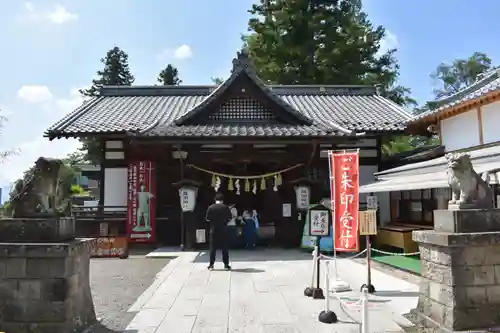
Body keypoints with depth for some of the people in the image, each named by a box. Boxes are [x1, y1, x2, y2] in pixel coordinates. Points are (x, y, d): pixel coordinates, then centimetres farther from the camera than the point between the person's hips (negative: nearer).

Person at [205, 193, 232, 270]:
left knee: (213, 247, 7)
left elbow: (207, 219, -3)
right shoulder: (225, 207, -5)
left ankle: (211, 264, 8)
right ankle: (226, 264, 8)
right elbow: (230, 218, -2)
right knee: (224, 247, 7)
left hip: (213, 229, 0)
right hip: (223, 229, 0)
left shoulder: (210, 207, -4)